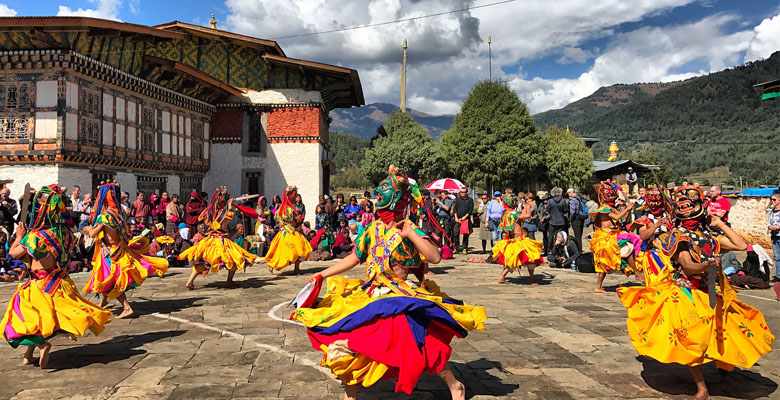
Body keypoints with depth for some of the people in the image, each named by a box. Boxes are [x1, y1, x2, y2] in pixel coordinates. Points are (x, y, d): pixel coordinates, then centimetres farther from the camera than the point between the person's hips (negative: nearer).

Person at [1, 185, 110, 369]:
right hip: (60, 284, 5)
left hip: (40, 288, -5)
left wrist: (19, 236, 9)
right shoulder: (66, 233, -4)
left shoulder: (35, 236, -21)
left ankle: (40, 343, -13)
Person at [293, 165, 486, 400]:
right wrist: (323, 275, 12)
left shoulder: (411, 232, -9)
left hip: (402, 297, -6)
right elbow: (353, 259, 15)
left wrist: (410, 234, -26)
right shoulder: (373, 230, 7)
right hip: (371, 295, 6)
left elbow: (435, 257, -24)